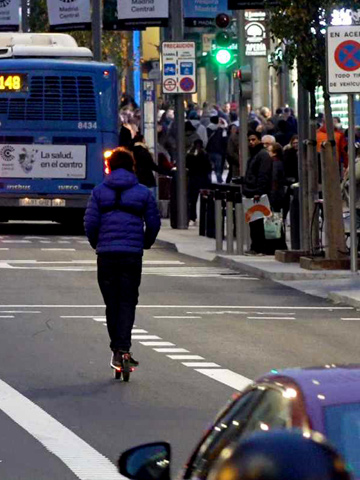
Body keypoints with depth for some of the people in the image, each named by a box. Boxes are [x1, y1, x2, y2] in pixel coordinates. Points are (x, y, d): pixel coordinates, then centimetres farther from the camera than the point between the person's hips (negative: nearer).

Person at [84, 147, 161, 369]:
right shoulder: (143, 192, 3)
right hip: (132, 255, -1)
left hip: (106, 254, 1)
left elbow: (90, 223, -2)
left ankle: (117, 349, 13)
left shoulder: (99, 191, 2)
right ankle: (123, 348, -14)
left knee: (111, 303, 10)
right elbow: (154, 223, 5)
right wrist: (146, 243, 23)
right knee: (127, 302, 1)